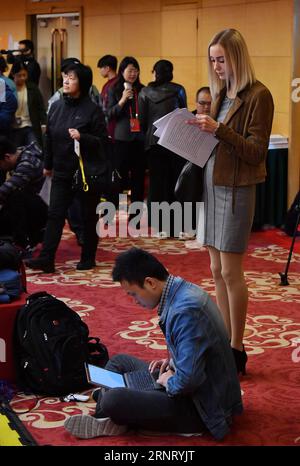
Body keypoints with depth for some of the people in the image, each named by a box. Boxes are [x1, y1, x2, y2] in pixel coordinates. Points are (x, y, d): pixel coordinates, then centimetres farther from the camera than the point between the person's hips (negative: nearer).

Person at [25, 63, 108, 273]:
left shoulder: (93, 109, -10)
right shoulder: (56, 106, 6)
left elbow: (103, 141, -11)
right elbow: (50, 138, 14)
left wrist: (82, 137, -27)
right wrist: (48, 164, 18)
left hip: (88, 172, -4)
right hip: (62, 171, 5)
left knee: (89, 216, 7)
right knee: (55, 215, -2)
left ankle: (88, 258, 19)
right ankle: (46, 259, -3)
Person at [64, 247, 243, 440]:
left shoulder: (186, 311, -29)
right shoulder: (184, 290, 2)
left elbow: (188, 380, -32)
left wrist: (169, 382, -12)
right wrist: (173, 362, 7)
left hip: (202, 407, -10)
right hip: (203, 390, 11)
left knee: (113, 401, -25)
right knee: (119, 362, 19)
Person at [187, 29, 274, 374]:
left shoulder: (258, 95, -9)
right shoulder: (221, 93, 12)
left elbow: (256, 151, -14)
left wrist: (218, 130, -22)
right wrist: (200, 132, -2)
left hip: (236, 188, -7)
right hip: (211, 183, 7)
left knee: (230, 270, -4)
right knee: (217, 270, 9)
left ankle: (236, 350, 5)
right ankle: (224, 341, 18)